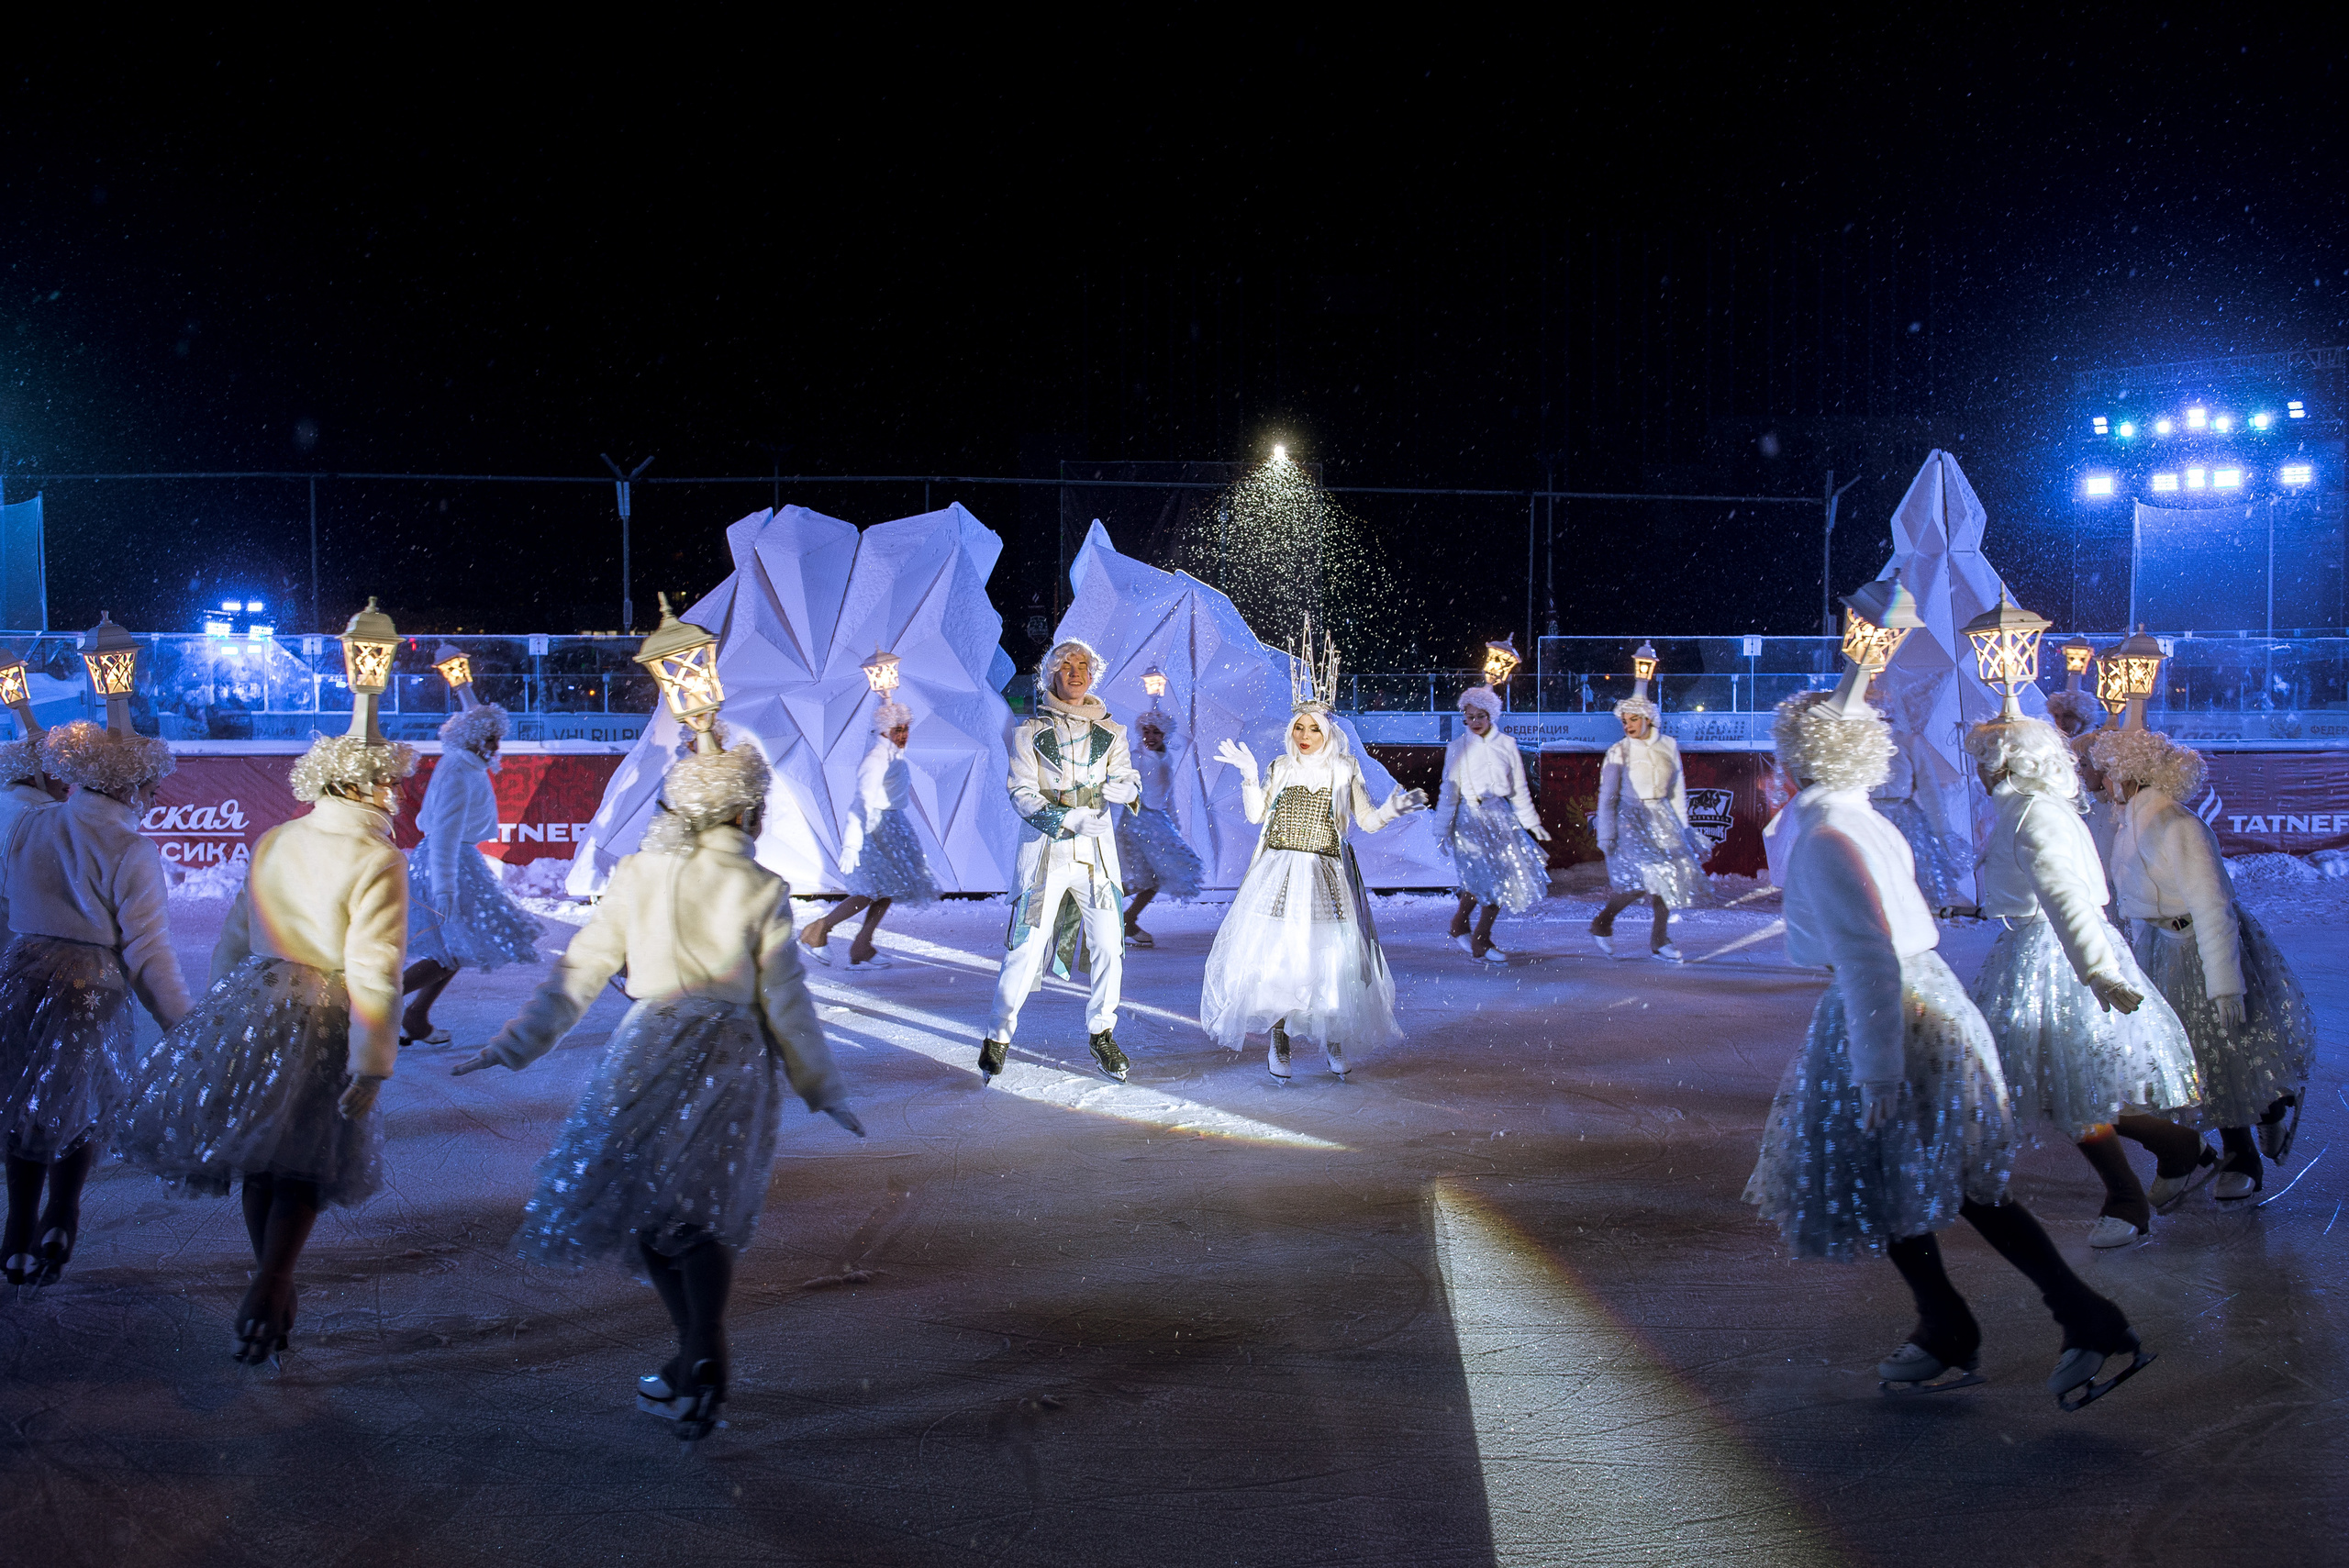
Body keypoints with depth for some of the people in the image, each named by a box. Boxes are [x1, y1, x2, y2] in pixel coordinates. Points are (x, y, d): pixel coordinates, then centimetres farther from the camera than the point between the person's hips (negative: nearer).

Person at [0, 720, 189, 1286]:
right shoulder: (132, 851, -13)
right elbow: (147, 952, -13)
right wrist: (183, 1027, -7)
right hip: (91, 986, -4)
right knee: (87, 1104, 18)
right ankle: (60, 1216, 7)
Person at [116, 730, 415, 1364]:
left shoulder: (273, 842, 5)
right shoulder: (379, 861, -14)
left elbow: (233, 939, 13)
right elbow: (375, 976, -19)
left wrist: (222, 1013, 24)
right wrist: (370, 1069, -17)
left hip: (252, 1001, 6)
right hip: (323, 1021, -5)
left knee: (261, 1158, 18)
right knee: (308, 1166, 8)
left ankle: (273, 1290, 30)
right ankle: (268, 1293, -5)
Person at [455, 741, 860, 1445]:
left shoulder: (638, 874, 2)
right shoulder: (761, 890, -2)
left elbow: (580, 972, 3)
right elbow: (787, 1000, -2)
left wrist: (513, 1045, 10)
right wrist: (823, 1089, 7)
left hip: (650, 1049, 0)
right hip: (735, 1059, 0)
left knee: (638, 1195, 12)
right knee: (706, 1213, 8)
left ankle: (698, 1356, 11)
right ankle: (702, 1364, -2)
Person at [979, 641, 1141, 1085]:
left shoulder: (1109, 731, 14)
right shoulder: (1030, 731, 5)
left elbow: (1129, 782, 5)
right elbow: (1021, 793, -4)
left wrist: (1100, 789, -19)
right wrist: (1070, 818, -20)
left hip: (1096, 850, 3)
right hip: (1046, 849, -3)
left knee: (1109, 945, -2)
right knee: (1026, 948, -7)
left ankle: (1101, 1033, 17)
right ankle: (998, 1038, 7)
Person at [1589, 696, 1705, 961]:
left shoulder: (1669, 746, 4)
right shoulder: (1618, 752, -6)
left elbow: (1677, 789, 12)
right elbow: (1607, 797, -5)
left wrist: (1682, 826, 11)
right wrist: (1606, 836, -8)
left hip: (1661, 815, 5)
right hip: (1630, 817, -5)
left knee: (1671, 874, -2)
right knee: (1640, 878, -19)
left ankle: (1659, 941, 11)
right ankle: (1602, 924, 2)